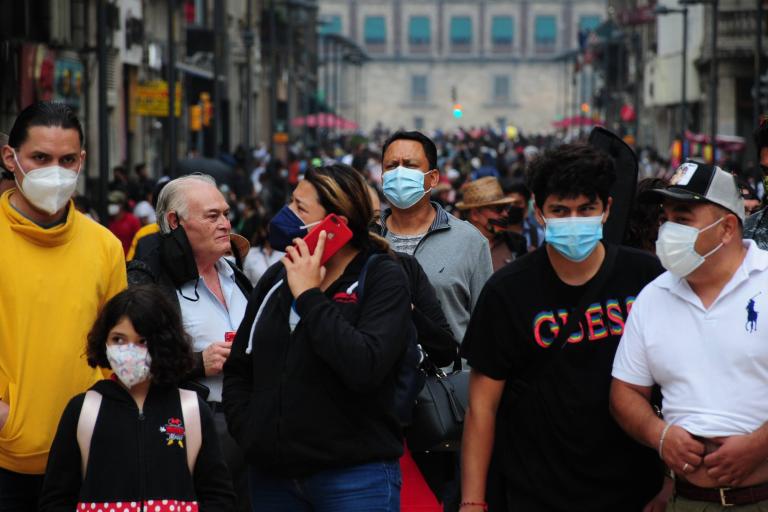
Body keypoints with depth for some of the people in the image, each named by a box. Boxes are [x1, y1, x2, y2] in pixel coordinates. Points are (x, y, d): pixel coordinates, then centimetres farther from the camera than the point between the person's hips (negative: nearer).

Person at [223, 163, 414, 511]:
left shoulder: (383, 278, -6)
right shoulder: (276, 278, 10)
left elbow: (366, 368, -23)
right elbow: (237, 368, 17)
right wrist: (250, 434, 2)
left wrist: (308, 296, -16)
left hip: (356, 478, -5)